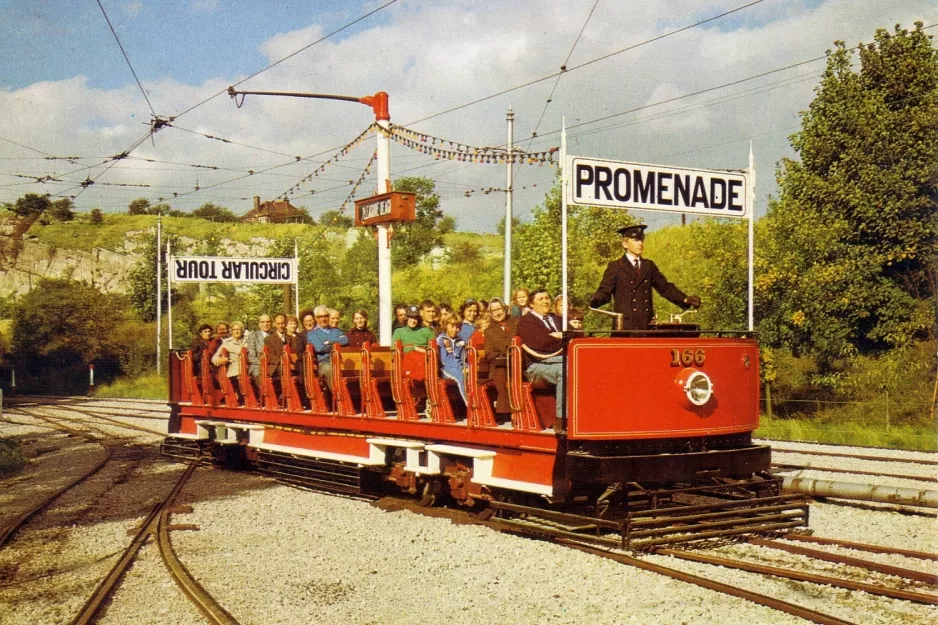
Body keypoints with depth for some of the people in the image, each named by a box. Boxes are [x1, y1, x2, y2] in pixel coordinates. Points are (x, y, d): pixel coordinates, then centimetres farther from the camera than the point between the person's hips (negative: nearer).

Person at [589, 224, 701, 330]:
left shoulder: (649, 266, 19)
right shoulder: (615, 267, 5)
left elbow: (665, 287, 15)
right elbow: (605, 291, -3)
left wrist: (685, 299, 0)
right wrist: (595, 300, -26)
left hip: (646, 326, 4)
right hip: (624, 326, -4)